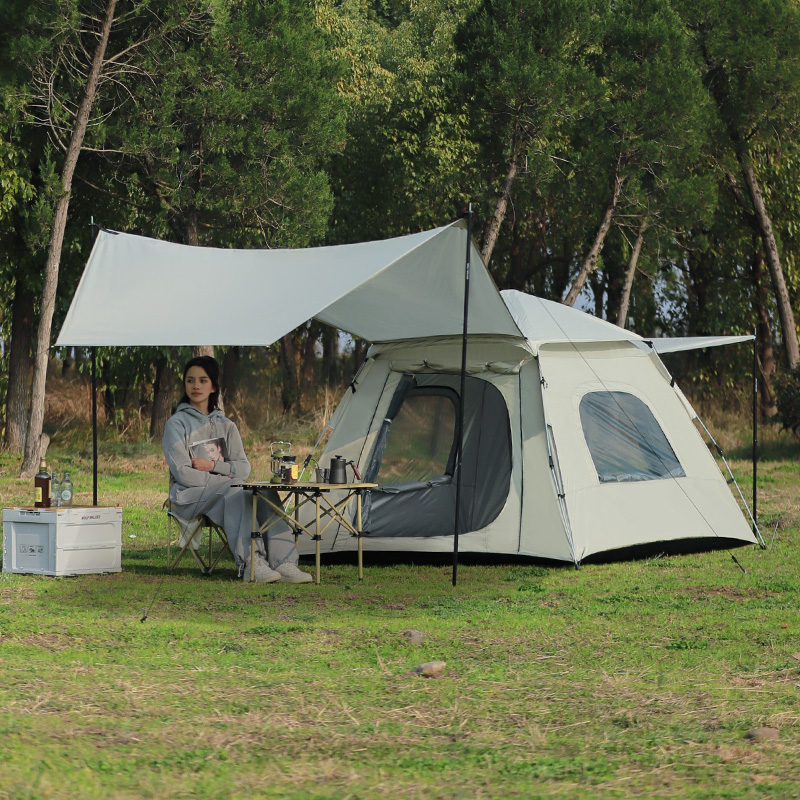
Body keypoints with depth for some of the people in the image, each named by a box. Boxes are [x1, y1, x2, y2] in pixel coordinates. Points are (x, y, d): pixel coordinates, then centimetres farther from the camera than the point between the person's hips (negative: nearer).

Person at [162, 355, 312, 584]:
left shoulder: (226, 426, 17)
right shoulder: (176, 424, 1)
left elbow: (243, 468, 8)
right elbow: (182, 473, -10)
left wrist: (213, 466, -10)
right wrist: (223, 480, -14)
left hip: (227, 492, 5)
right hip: (189, 498, -5)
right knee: (234, 492, -36)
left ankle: (283, 562, -37)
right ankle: (250, 564, -46)